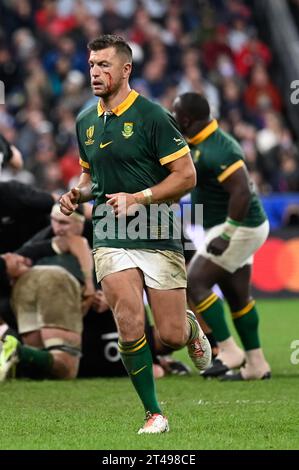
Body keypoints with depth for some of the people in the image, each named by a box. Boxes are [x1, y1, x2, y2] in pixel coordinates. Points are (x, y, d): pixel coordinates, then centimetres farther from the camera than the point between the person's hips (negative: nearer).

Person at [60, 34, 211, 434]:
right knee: (130, 327, -15)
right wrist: (76, 194, 4)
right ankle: (154, 413, -1)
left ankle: (192, 327, 35)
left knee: (171, 336, -3)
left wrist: (138, 199, -18)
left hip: (158, 239, -3)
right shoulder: (86, 122, 10)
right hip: (110, 240, 3)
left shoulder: (152, 116, -8)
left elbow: (186, 175, -9)